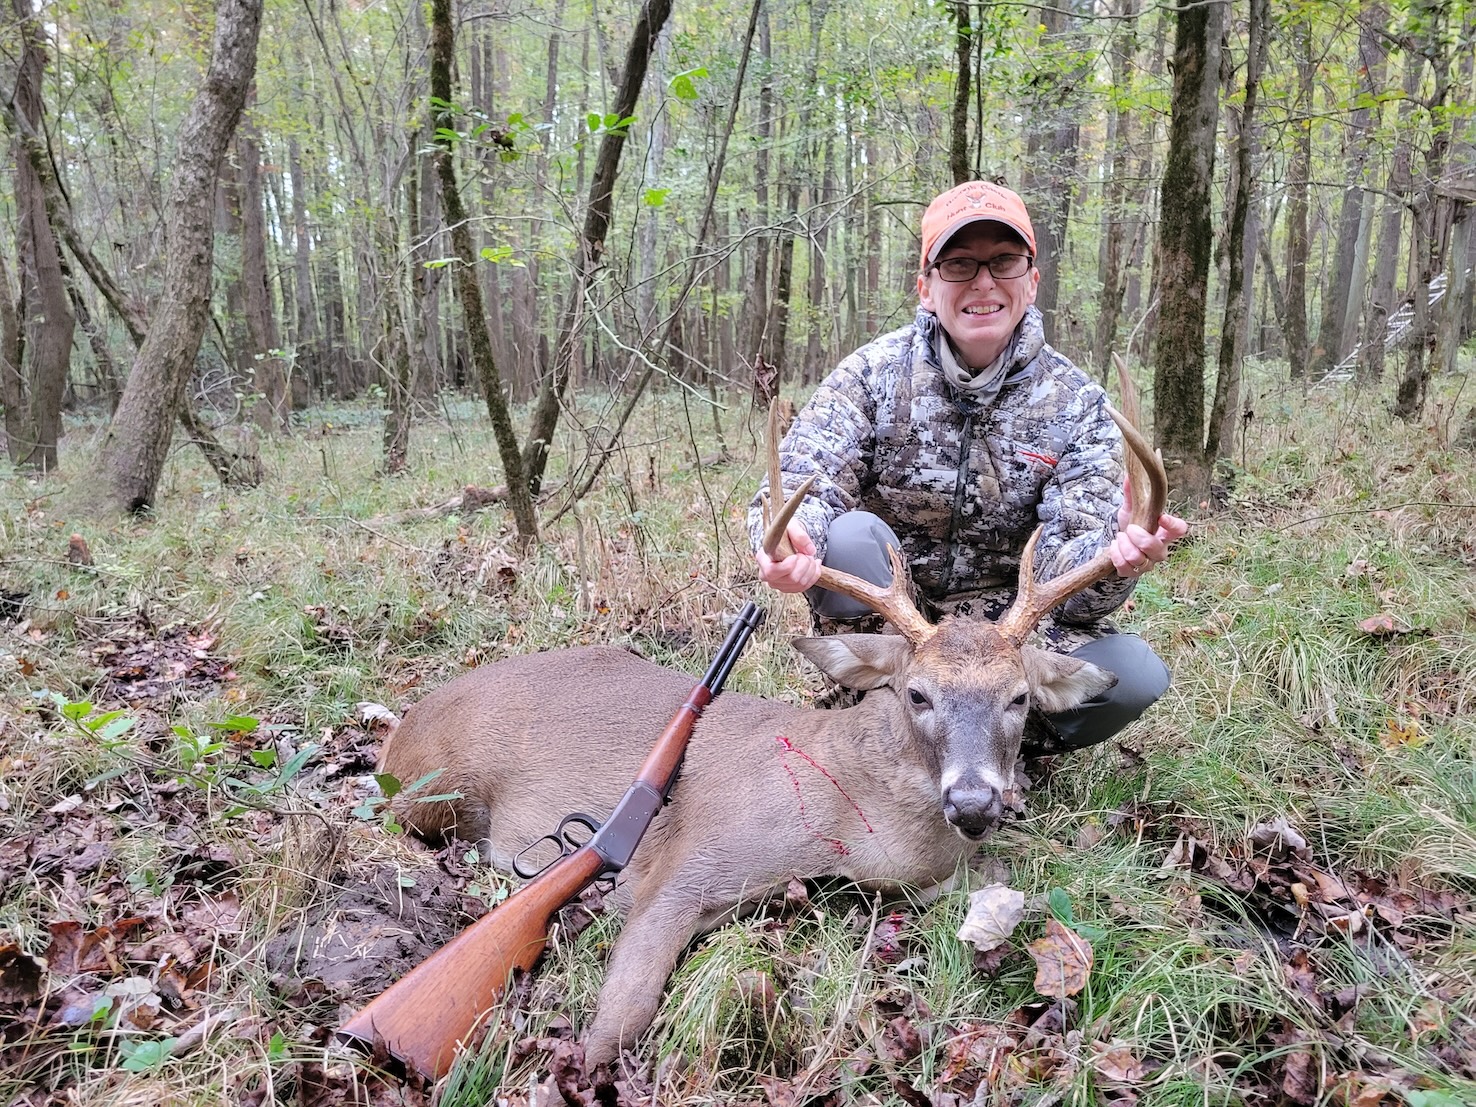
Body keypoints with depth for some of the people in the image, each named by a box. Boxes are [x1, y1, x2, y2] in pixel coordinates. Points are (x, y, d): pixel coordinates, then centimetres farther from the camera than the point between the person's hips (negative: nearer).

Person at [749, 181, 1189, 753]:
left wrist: (1118, 559, -41)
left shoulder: (1075, 403, -6)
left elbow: (1068, 564, -15)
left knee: (1136, 673, -23)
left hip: (1009, 625, 1)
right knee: (848, 532, -30)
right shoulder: (875, 372, -8)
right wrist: (789, 540, -45)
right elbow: (800, 481, -19)